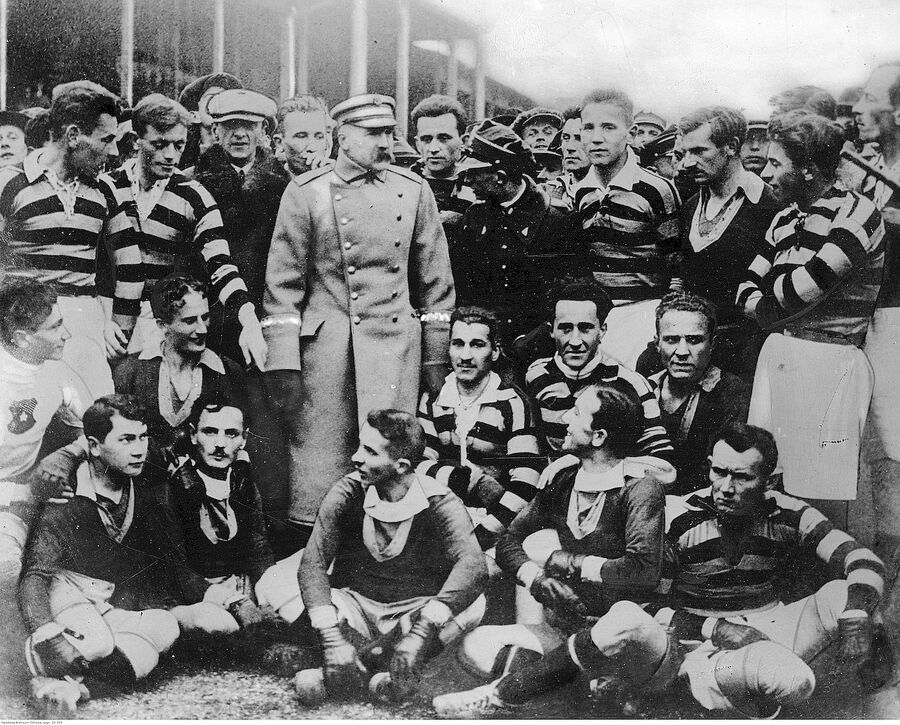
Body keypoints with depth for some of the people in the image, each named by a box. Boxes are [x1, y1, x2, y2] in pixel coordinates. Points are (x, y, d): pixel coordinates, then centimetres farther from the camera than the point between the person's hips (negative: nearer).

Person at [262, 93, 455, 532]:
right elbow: (283, 281, 1)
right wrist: (284, 363, -5)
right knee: (320, 455, -2)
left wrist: (437, 357, 8)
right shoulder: (305, 193, 2)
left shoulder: (413, 190, 8)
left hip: (396, 338, 2)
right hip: (326, 342, -1)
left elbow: (436, 279, 12)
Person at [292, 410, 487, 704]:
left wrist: (425, 626, -47)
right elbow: (313, 561, -18)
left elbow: (473, 564, -32)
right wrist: (331, 633, -35)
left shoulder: (438, 503, -15)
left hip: (412, 613, -1)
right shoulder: (348, 492, -10)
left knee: (473, 605, -31)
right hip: (354, 610, 1)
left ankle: (361, 658, -29)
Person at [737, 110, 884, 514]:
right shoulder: (784, 219, 15)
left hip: (829, 363, -7)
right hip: (775, 355, 7)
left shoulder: (857, 215, -10)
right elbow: (747, 290, 15)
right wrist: (770, 312, -5)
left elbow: (806, 287, -17)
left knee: (822, 497, -2)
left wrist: (767, 308, 0)